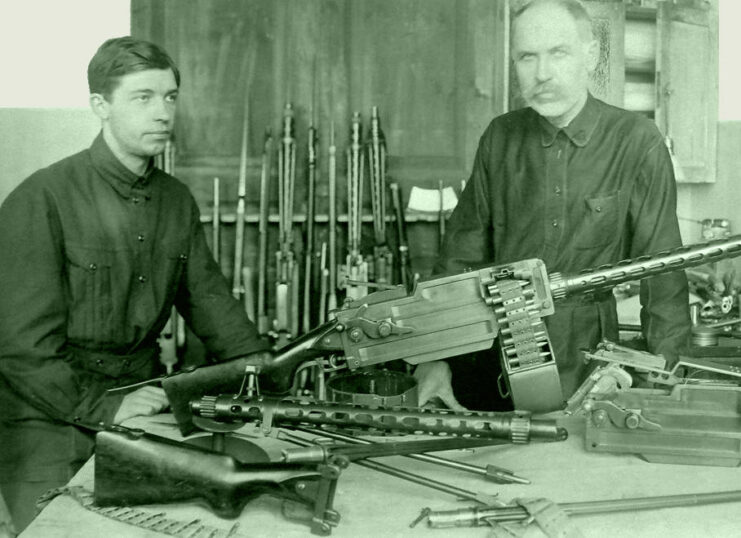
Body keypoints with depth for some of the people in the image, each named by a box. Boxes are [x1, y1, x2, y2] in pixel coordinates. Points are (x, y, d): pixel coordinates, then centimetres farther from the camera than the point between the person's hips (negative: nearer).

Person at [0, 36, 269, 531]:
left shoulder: (177, 200, 7)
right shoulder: (42, 200, -15)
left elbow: (208, 295, 11)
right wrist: (100, 406, -22)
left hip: (142, 402, 5)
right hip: (51, 422, -5)